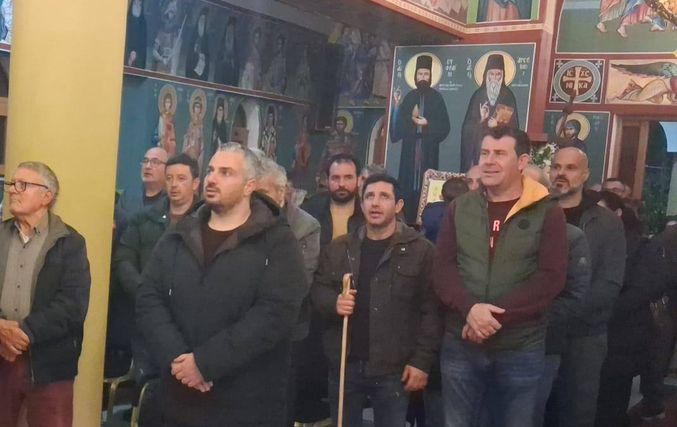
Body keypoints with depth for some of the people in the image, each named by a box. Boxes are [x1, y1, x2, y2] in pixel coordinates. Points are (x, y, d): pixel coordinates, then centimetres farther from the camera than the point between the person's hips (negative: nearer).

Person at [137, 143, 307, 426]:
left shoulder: (277, 243, -6)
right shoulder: (177, 239, 9)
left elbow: (275, 313, -16)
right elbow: (148, 301, 2)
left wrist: (205, 362, -19)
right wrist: (175, 357, -15)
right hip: (180, 399, 4)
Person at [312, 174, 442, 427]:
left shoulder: (420, 251, -4)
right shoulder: (338, 248, 9)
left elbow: (431, 311, -7)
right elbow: (317, 291, 10)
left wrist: (422, 361, -11)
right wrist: (333, 303, -12)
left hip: (393, 369, -3)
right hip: (345, 364, 3)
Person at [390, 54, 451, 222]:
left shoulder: (436, 97, 1)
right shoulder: (410, 97, 10)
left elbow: (445, 126, -1)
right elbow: (398, 125, 5)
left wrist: (427, 123, -15)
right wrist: (397, 105, -8)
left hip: (428, 150, -3)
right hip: (410, 149, 3)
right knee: (408, 185, -1)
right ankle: (408, 220, 6)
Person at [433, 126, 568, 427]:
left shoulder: (547, 212, -3)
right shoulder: (460, 208, 6)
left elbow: (551, 278, -11)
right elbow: (442, 268, 0)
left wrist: (497, 317, -19)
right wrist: (469, 309, -18)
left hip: (521, 350, -2)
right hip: (460, 345, 2)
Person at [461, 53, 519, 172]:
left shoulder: (508, 96, 4)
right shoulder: (478, 95, 4)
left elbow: (513, 125, 2)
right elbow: (468, 125, 2)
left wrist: (498, 125, -15)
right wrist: (481, 120, -16)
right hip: (478, 147, 1)